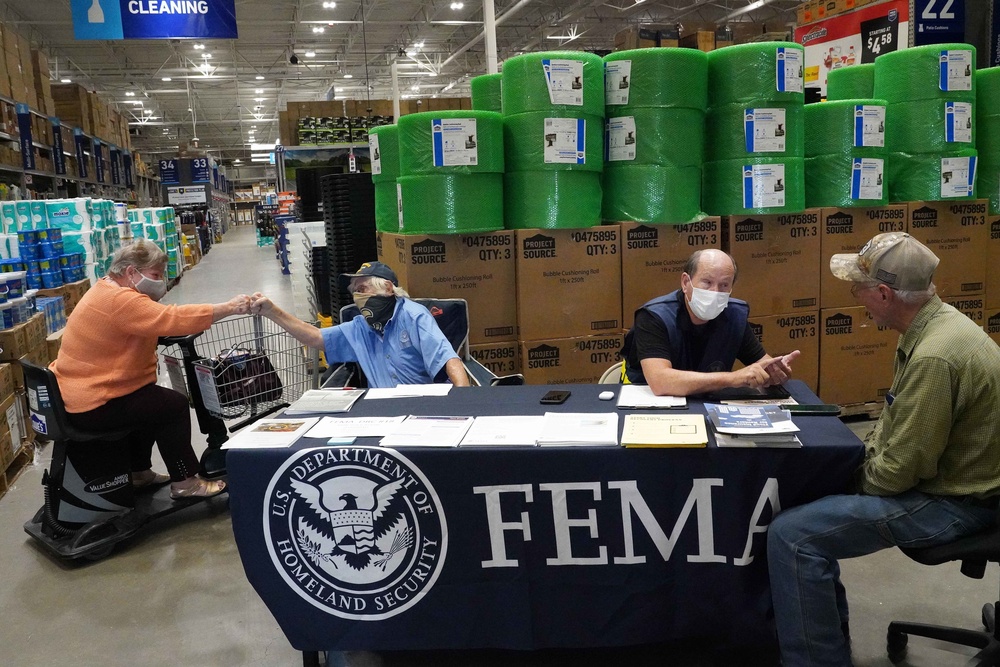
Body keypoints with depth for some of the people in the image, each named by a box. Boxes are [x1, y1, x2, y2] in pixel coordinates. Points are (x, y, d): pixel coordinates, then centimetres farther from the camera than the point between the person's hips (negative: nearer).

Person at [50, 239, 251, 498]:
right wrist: (229, 308, -29)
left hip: (81, 394, 11)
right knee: (175, 405, -6)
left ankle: (139, 472, 33)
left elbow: (159, 321, 14)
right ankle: (184, 482, 2)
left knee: (155, 401, 26)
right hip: (93, 406, -11)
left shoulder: (108, 290, 13)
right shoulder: (120, 301, -23)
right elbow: (173, 319, -31)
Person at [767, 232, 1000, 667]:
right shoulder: (934, 323, 3)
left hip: (950, 500, -10)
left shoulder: (935, 356, -30)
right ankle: (829, 631, 26)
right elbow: (896, 420, 16)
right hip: (937, 474, 10)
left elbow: (900, 470, -26)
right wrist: (863, 458, 5)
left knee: (791, 535, -20)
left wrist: (854, 479, -8)